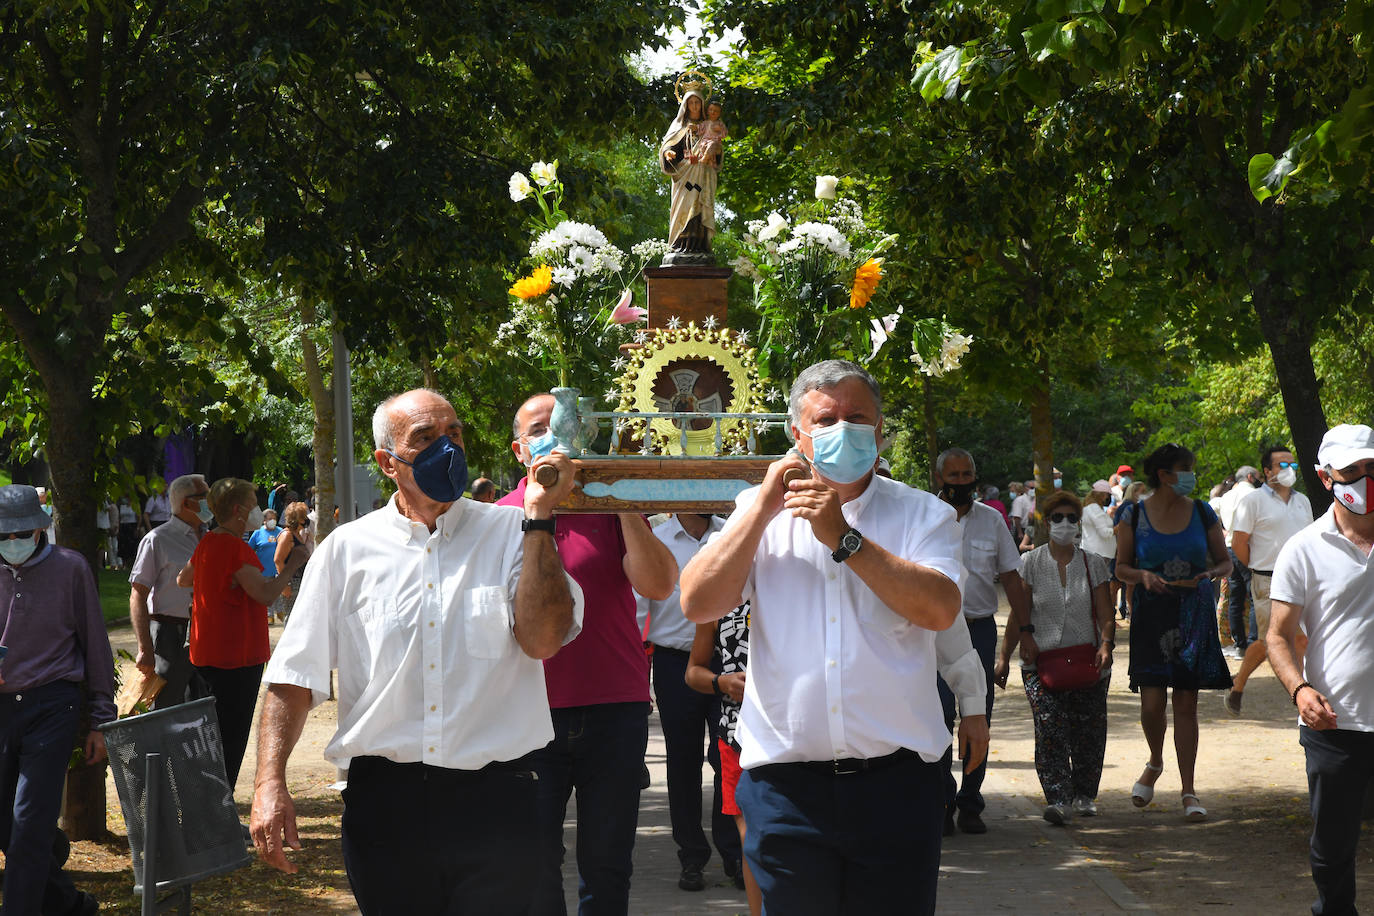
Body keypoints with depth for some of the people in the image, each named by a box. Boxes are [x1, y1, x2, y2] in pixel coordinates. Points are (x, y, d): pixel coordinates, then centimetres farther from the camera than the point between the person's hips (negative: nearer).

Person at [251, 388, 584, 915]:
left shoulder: (509, 532, 3)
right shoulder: (347, 549, 6)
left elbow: (543, 638, -11)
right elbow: (295, 676, 5)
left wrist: (538, 515, -12)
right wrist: (269, 783, -7)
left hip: (494, 802, -1)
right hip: (382, 802, 1)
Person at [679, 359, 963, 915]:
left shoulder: (922, 514, 5)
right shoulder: (759, 509, 10)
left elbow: (939, 609, -13)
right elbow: (698, 605, -2)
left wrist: (843, 538, -15)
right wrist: (762, 510, -7)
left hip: (895, 783, -1)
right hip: (784, 781, 1)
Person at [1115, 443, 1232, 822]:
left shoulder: (1202, 513, 3)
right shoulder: (1134, 515, 0)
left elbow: (1225, 562, 10)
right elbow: (1121, 567, 7)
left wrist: (1207, 574, -12)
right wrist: (1143, 576, -14)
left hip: (1194, 616, 1)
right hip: (1151, 616, -1)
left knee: (1186, 704, 0)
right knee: (1152, 704, -6)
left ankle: (1189, 791, 6)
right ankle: (1155, 763, 25)